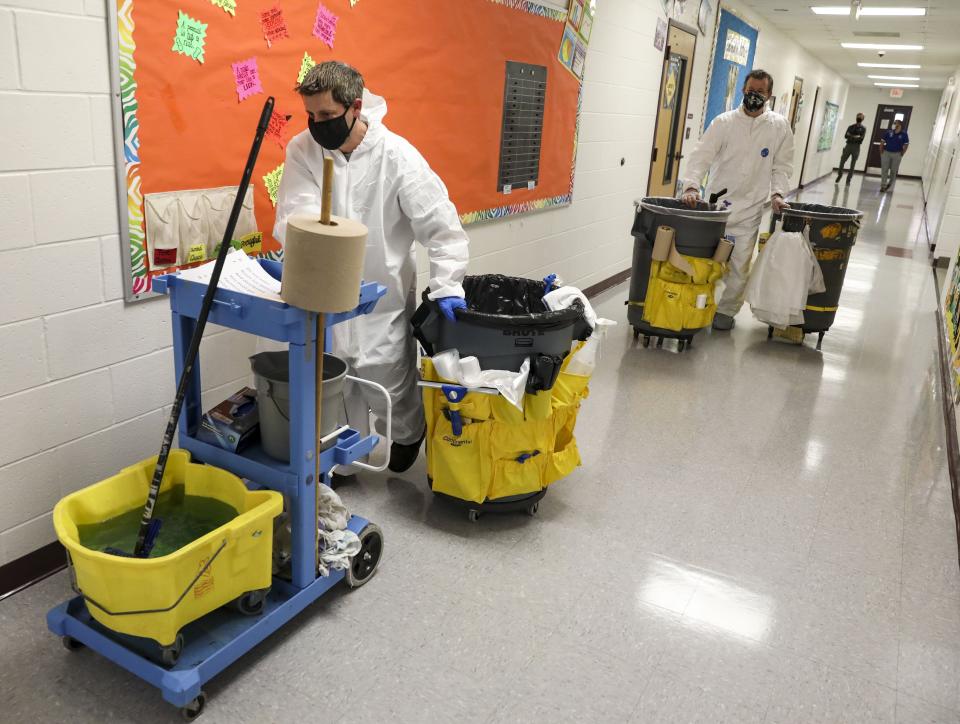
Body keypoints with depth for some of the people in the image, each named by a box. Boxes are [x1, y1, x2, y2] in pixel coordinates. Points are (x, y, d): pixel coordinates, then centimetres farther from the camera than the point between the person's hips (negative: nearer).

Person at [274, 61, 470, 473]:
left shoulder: (396, 155, -13)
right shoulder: (302, 149, -5)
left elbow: (442, 225, -11)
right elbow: (297, 215, -16)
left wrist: (447, 287, -18)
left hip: (384, 296, -2)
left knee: (387, 383, 7)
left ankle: (410, 433, 40)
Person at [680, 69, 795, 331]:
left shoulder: (780, 126, 4)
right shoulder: (724, 121, -1)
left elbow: (782, 165, 7)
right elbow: (701, 155, -9)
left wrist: (777, 193, -9)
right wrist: (691, 186, -24)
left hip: (749, 210, 0)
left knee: (739, 265, 3)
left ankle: (727, 310, 19)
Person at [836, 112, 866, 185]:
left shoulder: (863, 128, 6)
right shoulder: (851, 127, 12)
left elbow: (861, 138, -8)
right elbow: (845, 136, -2)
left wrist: (851, 136, -9)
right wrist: (856, 137, -15)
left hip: (856, 147, -2)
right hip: (848, 146, 2)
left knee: (852, 165, -1)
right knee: (842, 162, -3)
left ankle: (848, 180, 4)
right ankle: (839, 176, 13)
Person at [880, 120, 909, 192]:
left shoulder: (904, 134, -5)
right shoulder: (888, 132, -4)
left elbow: (906, 145, 0)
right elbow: (882, 142, 3)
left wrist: (901, 155, -3)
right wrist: (881, 152, -1)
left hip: (897, 154, 0)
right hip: (886, 153, 0)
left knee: (893, 170, 9)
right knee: (884, 170, 0)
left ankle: (890, 183, 31)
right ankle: (883, 186, 6)